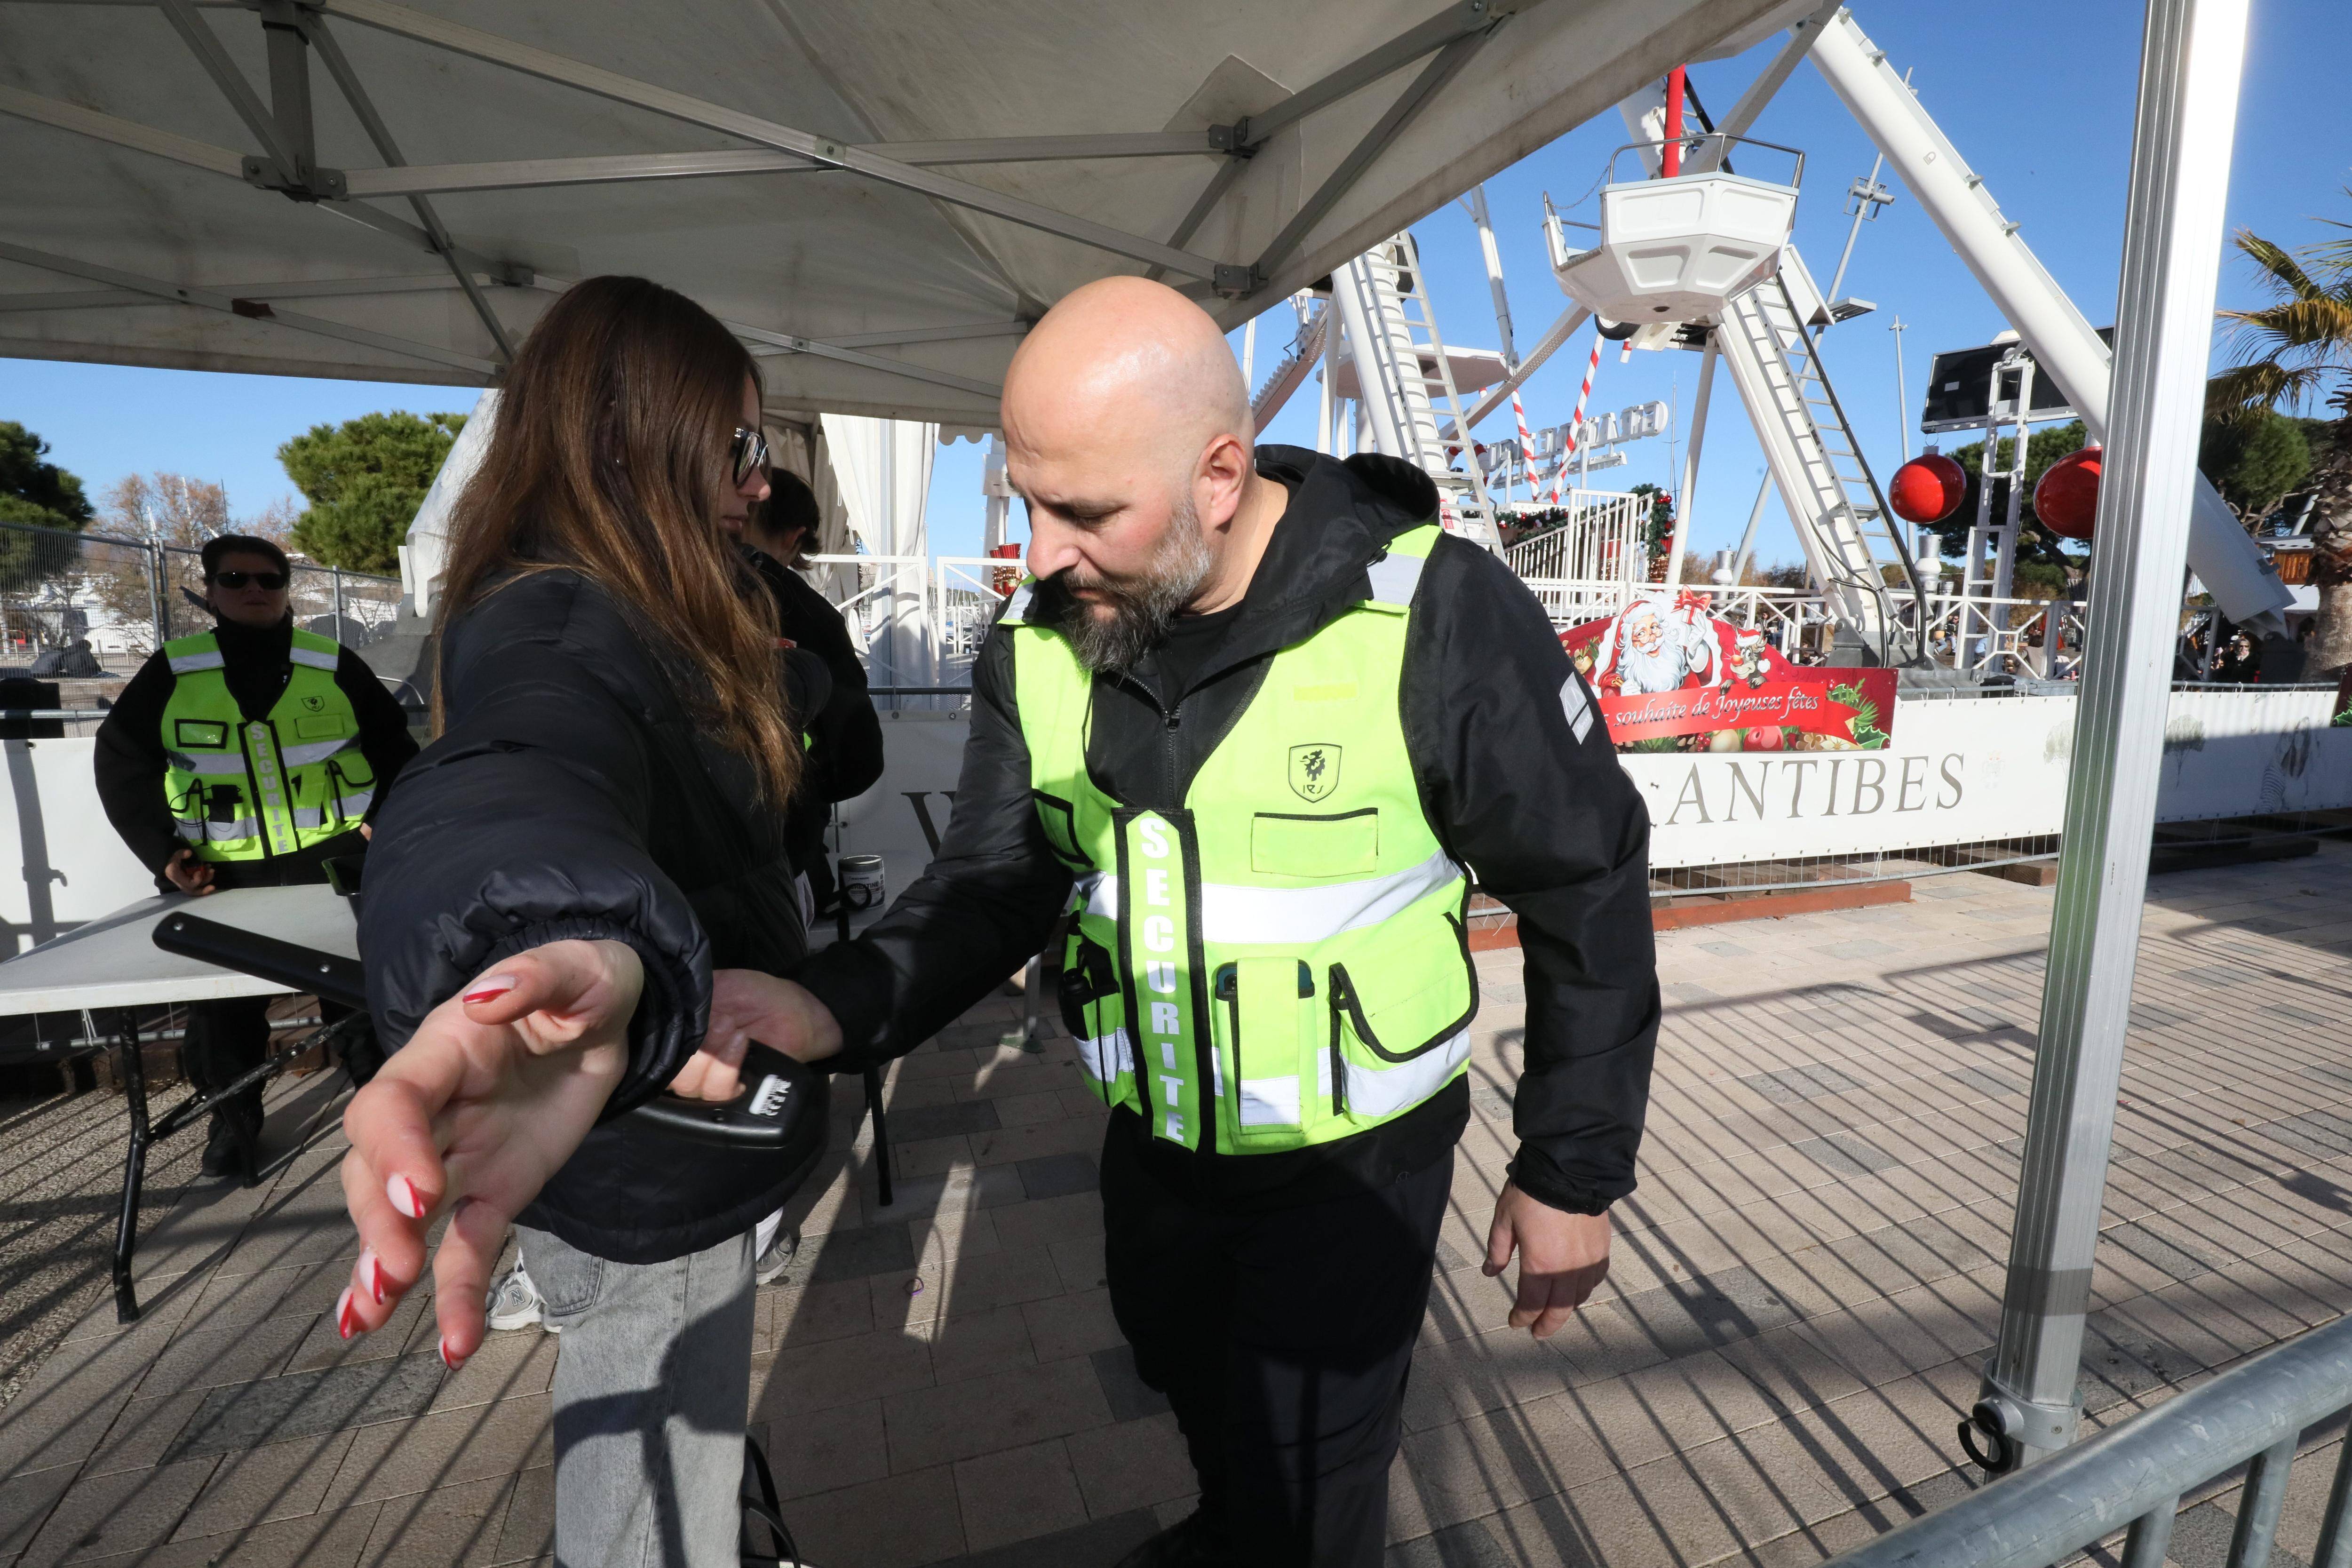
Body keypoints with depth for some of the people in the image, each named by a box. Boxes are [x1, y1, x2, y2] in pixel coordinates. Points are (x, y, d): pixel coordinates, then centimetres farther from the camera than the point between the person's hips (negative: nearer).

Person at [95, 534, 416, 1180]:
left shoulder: (334, 664, 0)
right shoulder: (173, 672, 1)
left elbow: (394, 748, 5)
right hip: (221, 871, 1)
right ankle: (233, 1119, 28)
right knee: (222, 998, 9)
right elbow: (122, 761, 6)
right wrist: (162, 852, -4)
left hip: (333, 859, -1)